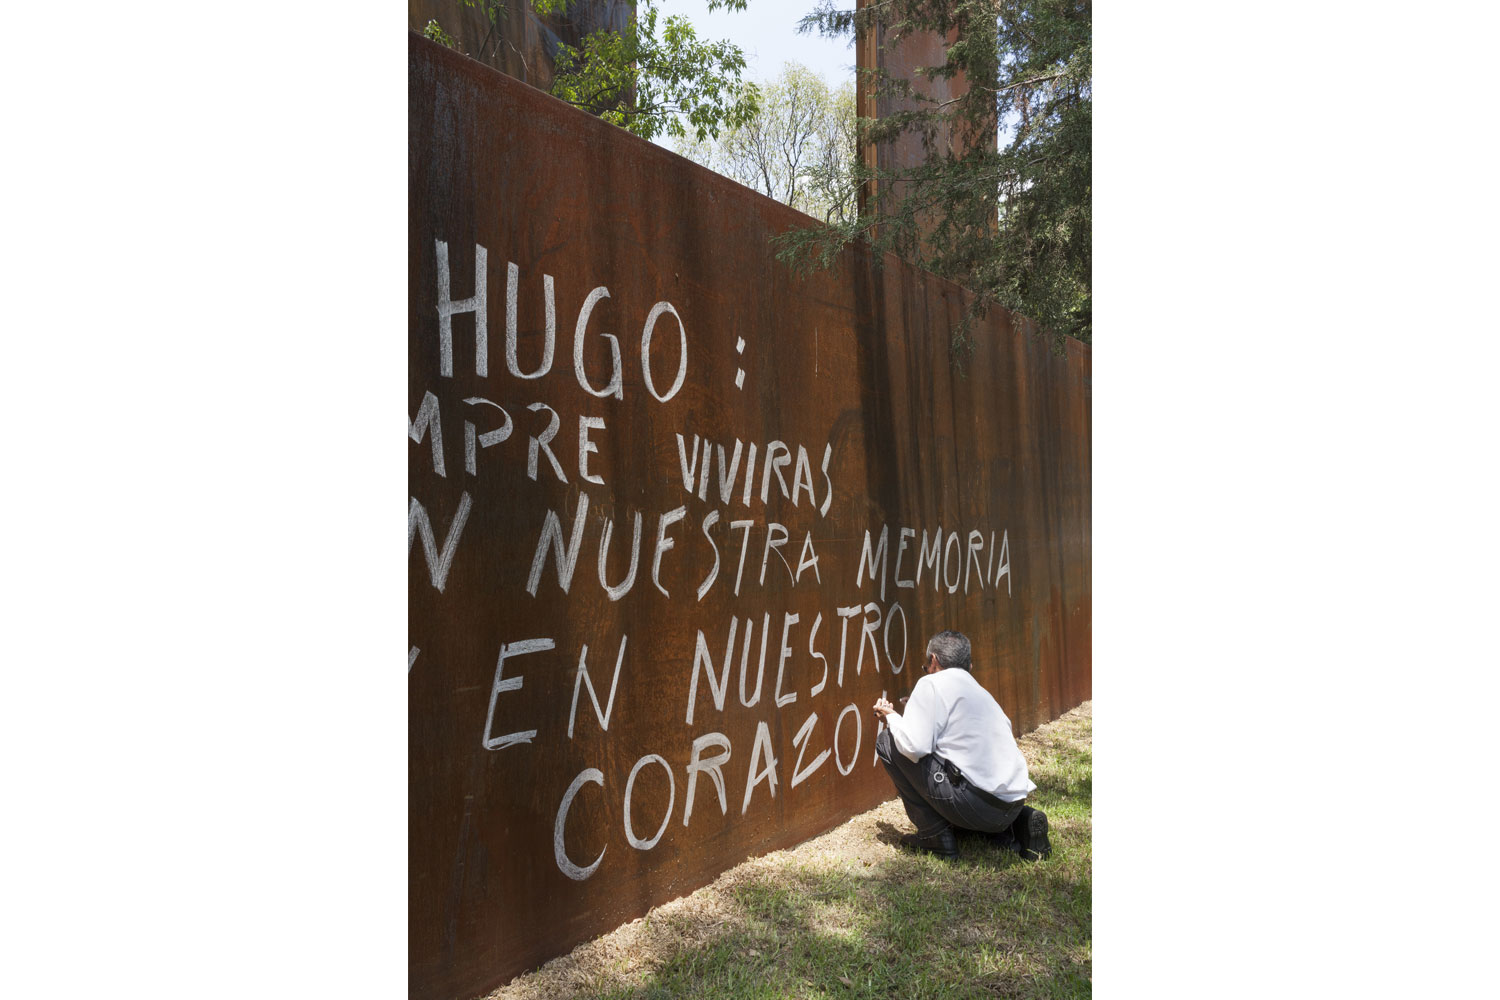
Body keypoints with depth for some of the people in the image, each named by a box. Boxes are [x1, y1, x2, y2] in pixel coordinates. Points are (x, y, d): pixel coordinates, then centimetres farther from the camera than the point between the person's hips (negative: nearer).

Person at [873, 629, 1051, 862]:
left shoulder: (932, 683, -1)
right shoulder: (981, 692, 22)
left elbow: (914, 746, -14)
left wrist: (891, 716, 7)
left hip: (976, 804, -8)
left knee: (887, 740, 3)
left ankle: (935, 836, 4)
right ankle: (1019, 824, 13)